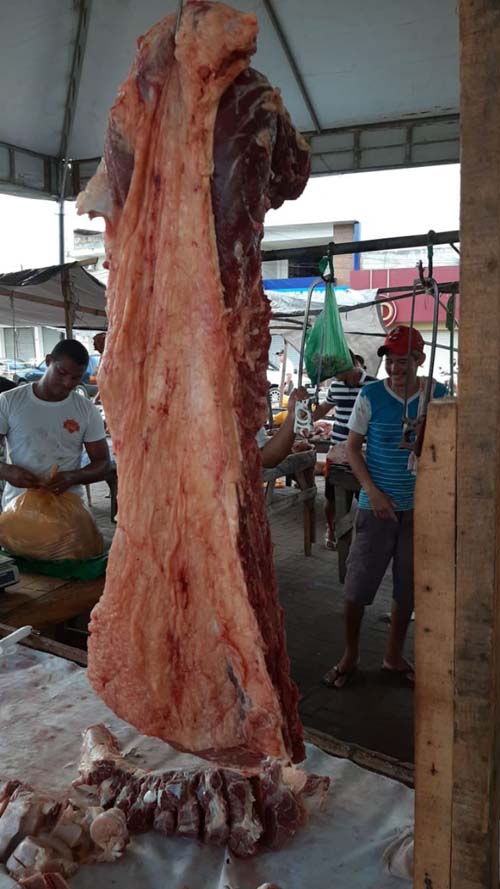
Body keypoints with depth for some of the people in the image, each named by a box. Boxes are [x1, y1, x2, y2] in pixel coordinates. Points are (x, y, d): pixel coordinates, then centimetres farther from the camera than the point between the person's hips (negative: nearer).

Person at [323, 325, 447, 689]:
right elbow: (353, 447, -3)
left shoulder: (438, 395, -3)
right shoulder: (371, 395, -8)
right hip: (377, 506, -2)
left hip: (421, 507, 2)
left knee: (408, 587, 13)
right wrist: (373, 491, -13)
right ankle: (350, 656, 24)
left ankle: (394, 656, 32)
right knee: (358, 585, 3)